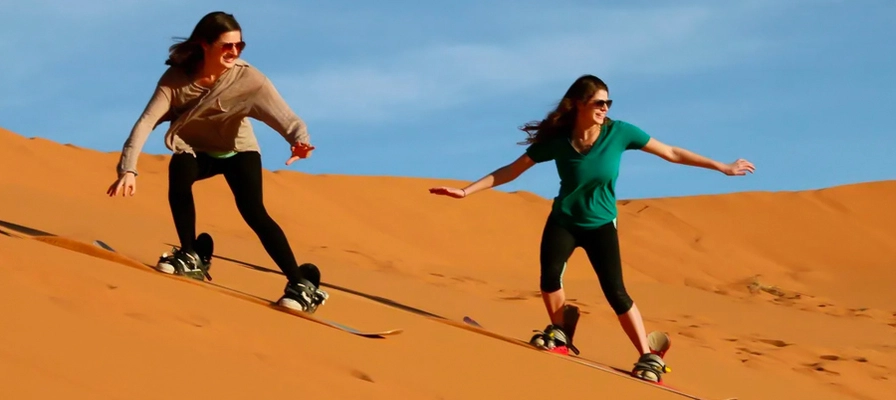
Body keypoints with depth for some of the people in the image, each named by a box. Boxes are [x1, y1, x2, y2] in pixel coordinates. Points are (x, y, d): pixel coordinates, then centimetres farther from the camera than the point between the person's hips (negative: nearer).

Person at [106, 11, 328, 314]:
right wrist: (128, 169, -44)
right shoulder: (177, 78, -25)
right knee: (179, 171, -32)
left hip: (238, 151, -1)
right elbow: (146, 122, -31)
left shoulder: (247, 78, -27)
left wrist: (300, 139, -60)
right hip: (197, 151, 1)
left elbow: (283, 116, -37)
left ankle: (302, 284, -17)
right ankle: (190, 258, -13)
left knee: (253, 211, -24)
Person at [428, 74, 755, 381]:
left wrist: (722, 167, -4)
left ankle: (649, 359, -4)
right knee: (550, 277, -23)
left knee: (615, 292, -12)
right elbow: (511, 170, -7)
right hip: (563, 220, 0)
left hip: (601, 225, 0)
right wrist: (467, 191, -11)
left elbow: (672, 153, -7)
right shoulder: (556, 140, -16)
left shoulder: (619, 133, -16)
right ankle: (560, 335, 2)